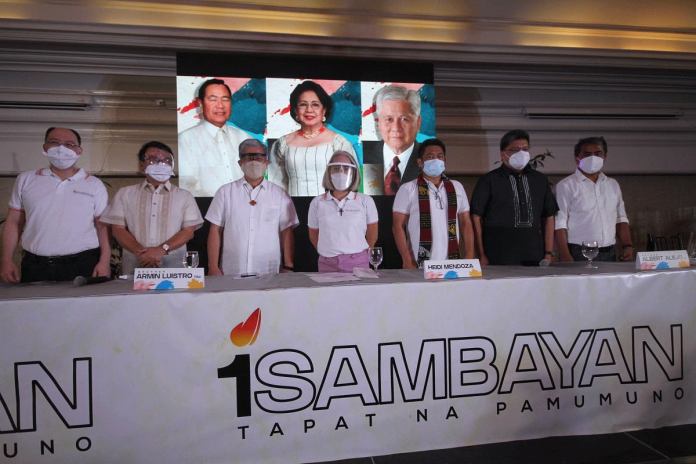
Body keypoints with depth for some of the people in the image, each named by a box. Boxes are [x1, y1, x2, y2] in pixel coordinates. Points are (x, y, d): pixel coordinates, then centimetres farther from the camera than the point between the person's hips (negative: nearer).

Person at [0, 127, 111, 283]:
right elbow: (14, 223, 11)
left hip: (84, 266, -2)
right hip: (35, 266, 2)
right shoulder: (26, 180, 10)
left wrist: (105, 261, -9)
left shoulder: (94, 185, 5)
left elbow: (103, 226, 2)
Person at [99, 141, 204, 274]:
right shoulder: (125, 194, 12)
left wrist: (162, 249, -15)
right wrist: (139, 251, -13)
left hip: (173, 265, 0)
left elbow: (189, 230, 0)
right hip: (134, 265, 1)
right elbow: (118, 228, 5)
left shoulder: (184, 196, 9)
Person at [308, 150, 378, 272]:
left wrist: (360, 256, 7)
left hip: (358, 263, -1)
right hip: (327, 264, 1)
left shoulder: (365, 201, 3)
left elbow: (372, 236, 7)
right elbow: (313, 236, 12)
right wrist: (329, 253, 7)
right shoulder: (317, 203, 6)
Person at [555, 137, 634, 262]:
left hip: (609, 255, 5)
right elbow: (560, 223, -9)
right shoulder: (566, 186, -3)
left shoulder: (613, 185, 16)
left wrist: (627, 246, 6)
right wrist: (565, 256, -17)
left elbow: (621, 219, 19)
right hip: (579, 256, -5)